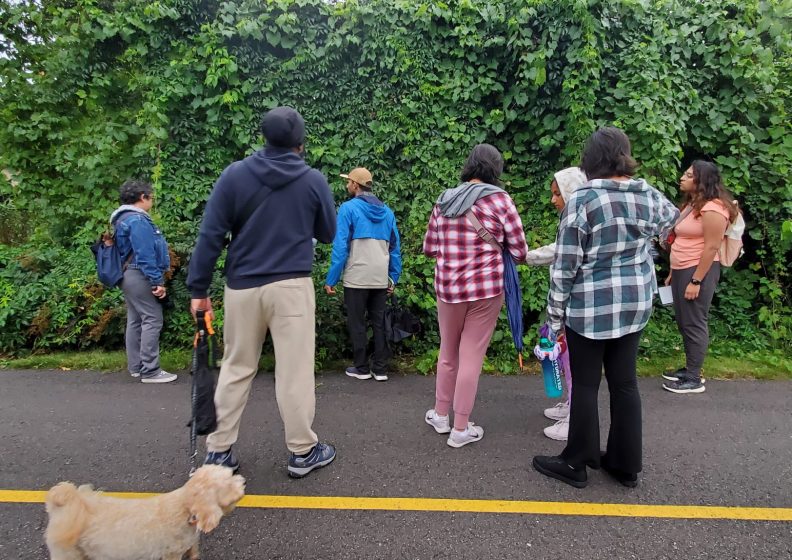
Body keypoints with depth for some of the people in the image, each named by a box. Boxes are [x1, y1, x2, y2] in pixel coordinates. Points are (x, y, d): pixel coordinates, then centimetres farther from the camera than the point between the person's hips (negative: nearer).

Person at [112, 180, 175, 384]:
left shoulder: (125, 218, 17)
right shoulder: (138, 220, -16)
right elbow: (145, 255, -21)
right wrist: (157, 281, -20)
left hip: (129, 275, 11)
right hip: (140, 276, -11)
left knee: (135, 321, 13)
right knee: (152, 320, -8)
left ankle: (136, 367, 21)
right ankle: (150, 371, -5)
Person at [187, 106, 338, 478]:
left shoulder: (234, 175, 1)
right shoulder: (313, 180, -1)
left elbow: (210, 235, -2)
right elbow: (327, 234, 10)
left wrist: (198, 288, 3)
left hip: (241, 287, 2)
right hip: (291, 286, -2)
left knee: (236, 368, 14)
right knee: (294, 370, 5)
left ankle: (219, 450, 23)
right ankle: (303, 451, 16)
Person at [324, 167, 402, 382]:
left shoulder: (348, 208, -6)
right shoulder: (387, 211, 10)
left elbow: (340, 246, -11)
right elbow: (395, 248, 10)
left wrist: (331, 279, -7)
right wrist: (394, 278, 15)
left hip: (356, 278, -5)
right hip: (381, 279, 5)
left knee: (356, 324, 8)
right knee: (379, 323, 12)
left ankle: (361, 368, 17)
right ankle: (380, 369, 16)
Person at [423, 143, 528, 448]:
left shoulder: (443, 201, 4)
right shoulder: (500, 199, -7)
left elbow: (429, 248, 11)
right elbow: (519, 252, -3)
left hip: (448, 288, 4)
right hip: (486, 288, -3)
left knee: (448, 353, 19)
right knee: (471, 356, 6)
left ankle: (440, 414, 33)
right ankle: (460, 429, 17)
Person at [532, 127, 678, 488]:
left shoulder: (582, 200, -15)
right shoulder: (648, 195, 2)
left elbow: (565, 264, -15)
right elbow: (670, 217, 28)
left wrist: (555, 313, -6)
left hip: (590, 307, -6)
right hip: (635, 303, 6)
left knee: (585, 384, 5)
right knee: (624, 382, 14)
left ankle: (576, 464, 19)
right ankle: (626, 465, 27)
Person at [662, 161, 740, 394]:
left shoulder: (712, 208, -15)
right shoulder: (691, 204, 15)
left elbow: (712, 247, -19)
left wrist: (696, 281, -21)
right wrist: (673, 272, 16)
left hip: (699, 271, -10)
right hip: (682, 270, 10)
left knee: (694, 323, -2)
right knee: (684, 322, 14)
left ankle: (694, 379, 8)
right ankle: (689, 369, 26)